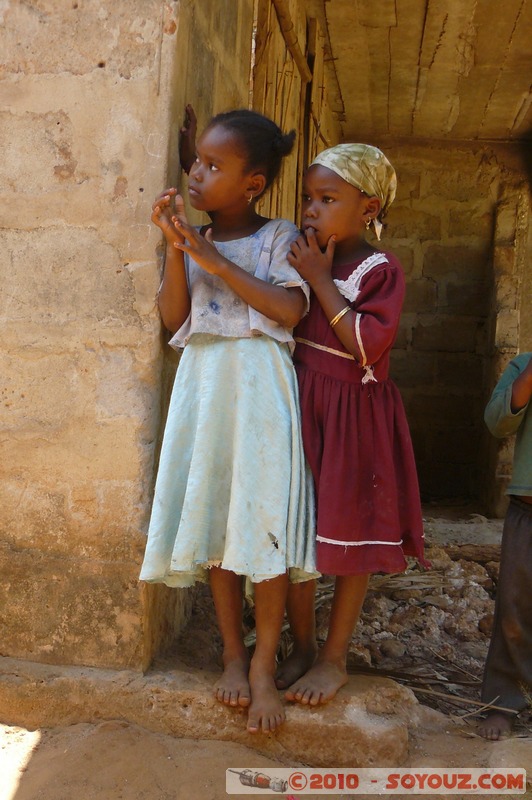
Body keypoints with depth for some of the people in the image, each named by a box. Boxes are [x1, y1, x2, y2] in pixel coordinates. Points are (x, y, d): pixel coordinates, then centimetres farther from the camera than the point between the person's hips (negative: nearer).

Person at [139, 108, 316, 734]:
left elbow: (290, 311, -14)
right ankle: (232, 652, 19)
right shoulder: (192, 238, 10)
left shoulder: (278, 238, 0)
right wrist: (175, 248, -8)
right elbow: (173, 317, 2)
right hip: (203, 384, 4)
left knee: (262, 521, -5)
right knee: (212, 519, 5)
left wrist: (219, 263, -14)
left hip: (258, 386, -4)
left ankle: (263, 666, 7)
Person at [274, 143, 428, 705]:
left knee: (349, 536, 4)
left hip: (353, 416, -5)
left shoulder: (380, 270, -8)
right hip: (299, 406, 5)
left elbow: (368, 345, -20)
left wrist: (321, 280, -18)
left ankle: (334, 657, 19)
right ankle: (302, 645, 26)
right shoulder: (300, 258, 8)